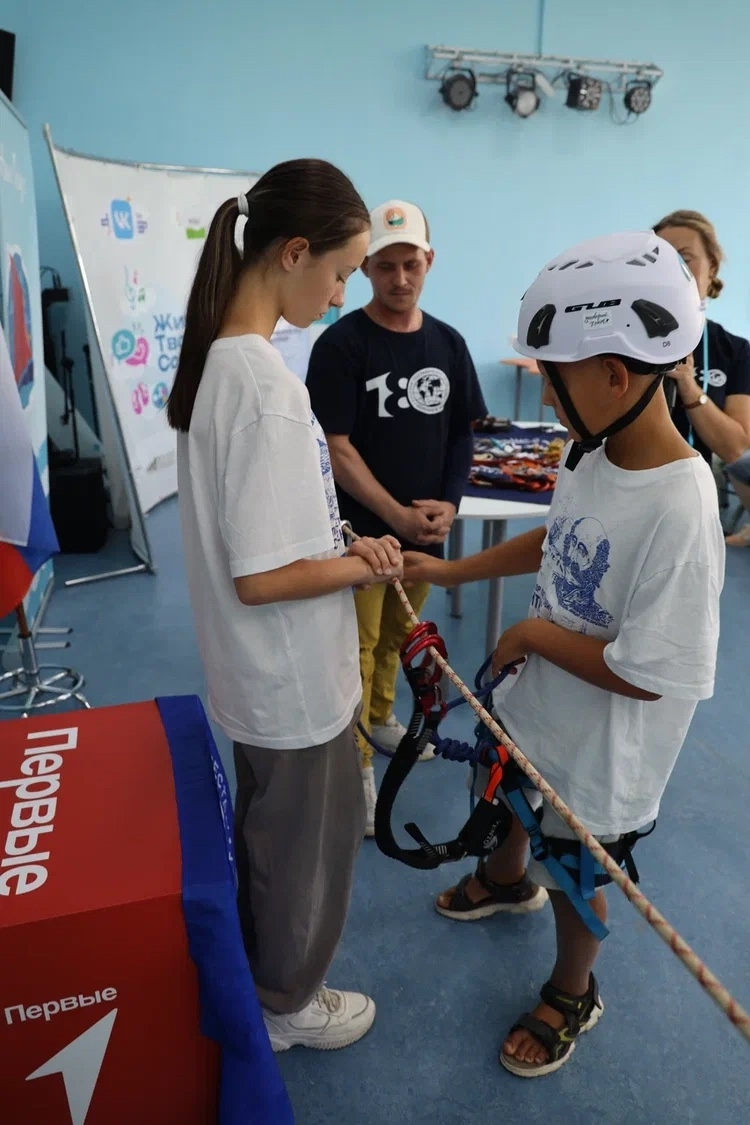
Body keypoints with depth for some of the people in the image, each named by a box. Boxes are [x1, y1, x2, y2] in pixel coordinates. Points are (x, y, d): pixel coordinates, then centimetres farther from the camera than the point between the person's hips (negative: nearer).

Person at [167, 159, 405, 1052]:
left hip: (256, 673, 9)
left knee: (267, 827, 29)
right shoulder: (267, 383, -28)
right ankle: (286, 1003, 43)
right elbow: (260, 578, -27)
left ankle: (257, 969, 54)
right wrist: (359, 567, -12)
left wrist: (342, 544, 3)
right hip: (295, 678, -9)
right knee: (305, 844, 16)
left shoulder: (214, 357, 2)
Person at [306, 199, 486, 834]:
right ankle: (357, 763, 18)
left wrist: (448, 503, -6)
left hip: (425, 527, 5)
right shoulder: (341, 344, -10)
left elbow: (464, 434, 9)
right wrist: (397, 515, -19)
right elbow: (337, 447, -14)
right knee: (357, 647, 3)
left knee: (397, 634, 19)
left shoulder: (448, 343, 5)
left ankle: (381, 716, 43)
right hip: (362, 529, -5)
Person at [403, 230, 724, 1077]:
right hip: (531, 704, 8)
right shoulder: (591, 452, -9)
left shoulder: (679, 510, -35)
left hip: (597, 748, -7)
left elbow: (647, 676, -31)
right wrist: (453, 570, 6)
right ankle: (506, 882, 67)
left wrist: (533, 633, -19)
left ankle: (571, 996, 51)